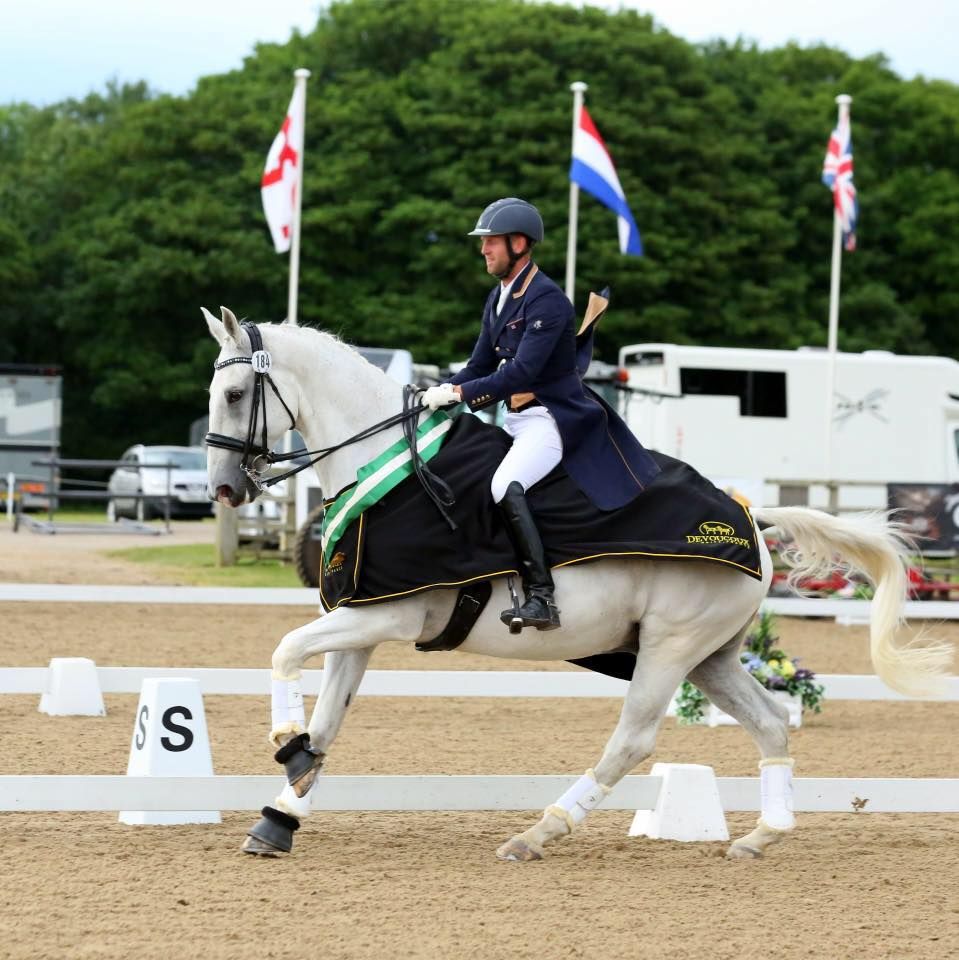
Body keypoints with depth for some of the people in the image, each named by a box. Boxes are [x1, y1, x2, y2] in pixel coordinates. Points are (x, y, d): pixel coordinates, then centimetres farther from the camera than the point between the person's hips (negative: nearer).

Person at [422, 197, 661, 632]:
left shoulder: (547, 300, -17)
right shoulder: (498, 298, 13)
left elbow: (521, 373, -24)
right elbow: (480, 366, 15)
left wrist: (460, 393, -25)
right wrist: (441, 392, -3)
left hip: (553, 416, -11)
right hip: (516, 419, 11)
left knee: (506, 487, -30)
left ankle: (541, 598, -33)